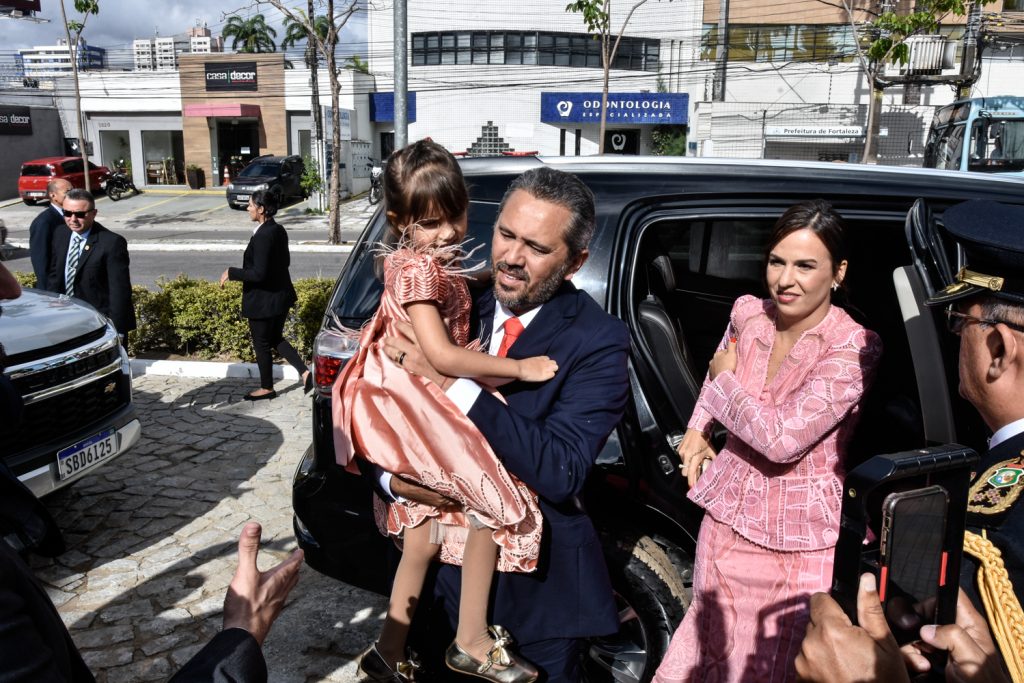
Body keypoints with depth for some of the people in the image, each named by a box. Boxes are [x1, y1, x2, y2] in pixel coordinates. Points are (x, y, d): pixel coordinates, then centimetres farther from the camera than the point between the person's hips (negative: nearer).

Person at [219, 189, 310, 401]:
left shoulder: (262, 235, -24)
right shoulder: (278, 230, 4)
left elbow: (259, 273, -26)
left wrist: (232, 273, -15)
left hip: (263, 300, -9)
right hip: (281, 294, 9)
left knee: (261, 344, 8)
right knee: (276, 338, 21)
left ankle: (267, 388, 23)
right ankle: (304, 371, 13)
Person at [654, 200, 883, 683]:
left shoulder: (853, 349, -21)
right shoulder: (747, 313, -5)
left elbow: (781, 439, -29)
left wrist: (725, 378, -15)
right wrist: (697, 429, 6)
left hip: (797, 545, -5)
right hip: (729, 512, 5)